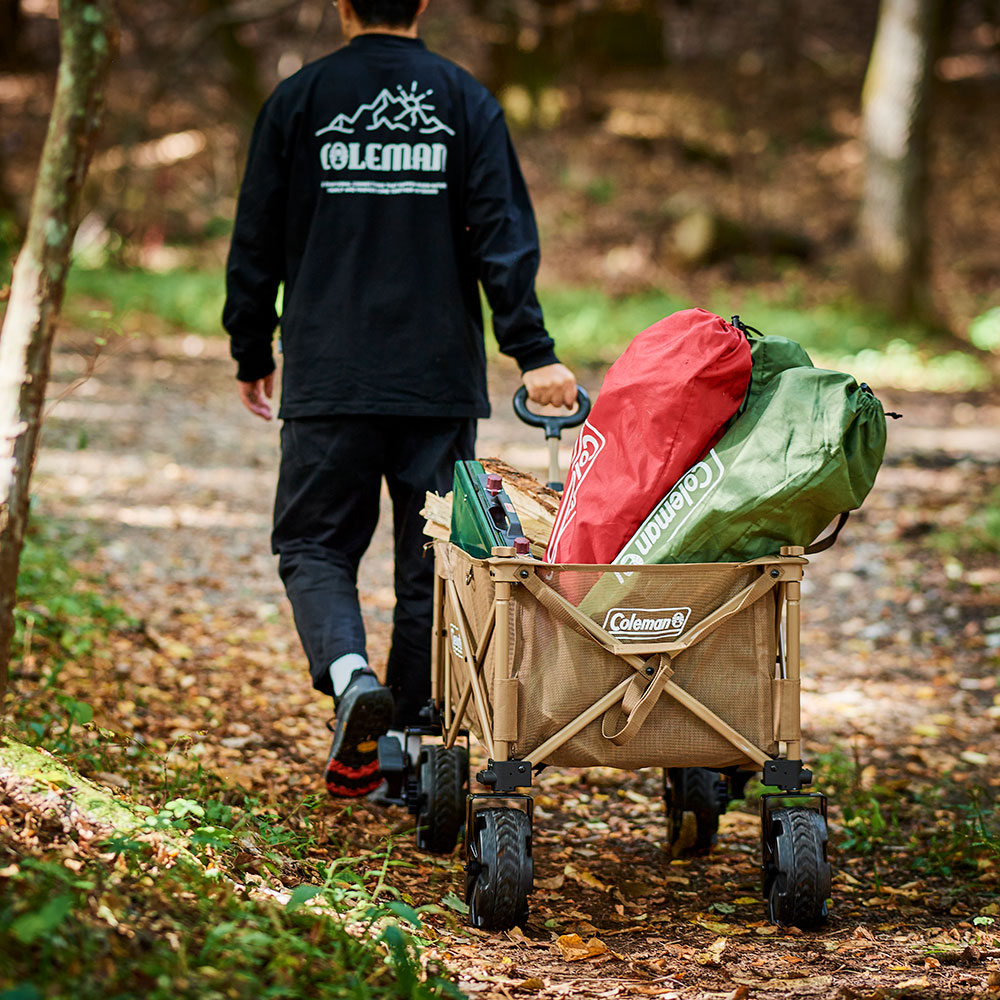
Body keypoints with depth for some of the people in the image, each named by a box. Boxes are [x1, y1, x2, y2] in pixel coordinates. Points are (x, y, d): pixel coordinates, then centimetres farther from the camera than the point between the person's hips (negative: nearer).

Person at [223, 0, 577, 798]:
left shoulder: (299, 99, 2)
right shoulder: (466, 100, 3)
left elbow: (257, 240, 6)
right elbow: (503, 234, -4)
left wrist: (252, 355, 17)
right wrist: (532, 352, -5)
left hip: (328, 379, -1)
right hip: (441, 378, 1)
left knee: (314, 544, 8)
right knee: (431, 562, 9)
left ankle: (350, 672, -20)